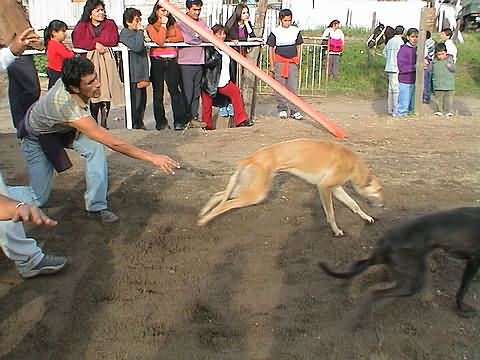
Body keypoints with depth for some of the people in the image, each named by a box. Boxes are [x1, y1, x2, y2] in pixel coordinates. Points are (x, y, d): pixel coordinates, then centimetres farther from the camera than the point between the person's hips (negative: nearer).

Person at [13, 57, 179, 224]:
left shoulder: (70, 80, -26)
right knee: (38, 199, -4)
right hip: (37, 138, -6)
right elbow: (114, 143, -46)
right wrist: (152, 157, -46)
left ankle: (96, 205, -14)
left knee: (94, 146, -24)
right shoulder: (68, 108, -46)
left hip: (63, 128, 6)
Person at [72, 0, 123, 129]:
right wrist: (95, 44, -11)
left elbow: (113, 40, -1)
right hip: (90, 59, 0)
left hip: (106, 60, 1)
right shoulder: (82, 26, 13)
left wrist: (94, 40, -3)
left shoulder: (110, 24, 14)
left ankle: (104, 123, 0)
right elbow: (77, 42, -2)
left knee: (106, 91, -7)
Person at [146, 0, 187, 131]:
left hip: (171, 60, 1)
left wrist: (167, 40, -10)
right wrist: (163, 24, -8)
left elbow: (180, 37, -2)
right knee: (158, 92, 5)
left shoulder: (173, 23, 13)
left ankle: (179, 120, -5)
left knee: (174, 90, -8)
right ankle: (160, 121, 15)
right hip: (157, 61, -1)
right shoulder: (151, 26, 3)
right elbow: (159, 41, -13)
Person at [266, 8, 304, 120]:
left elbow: (298, 46, 15)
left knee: (292, 87, -1)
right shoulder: (275, 32, -2)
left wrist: (297, 61, 12)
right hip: (279, 62, -2)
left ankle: (294, 110, 1)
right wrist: (271, 64, -1)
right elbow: (271, 48, 2)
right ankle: (282, 109, 10)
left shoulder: (296, 31, 6)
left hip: (292, 62, 2)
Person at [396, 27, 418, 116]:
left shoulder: (417, 49, 8)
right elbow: (402, 68, -17)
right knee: (404, 107, -3)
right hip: (405, 82, -7)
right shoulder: (403, 50, -11)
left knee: (412, 107, 13)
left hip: (414, 81, 7)